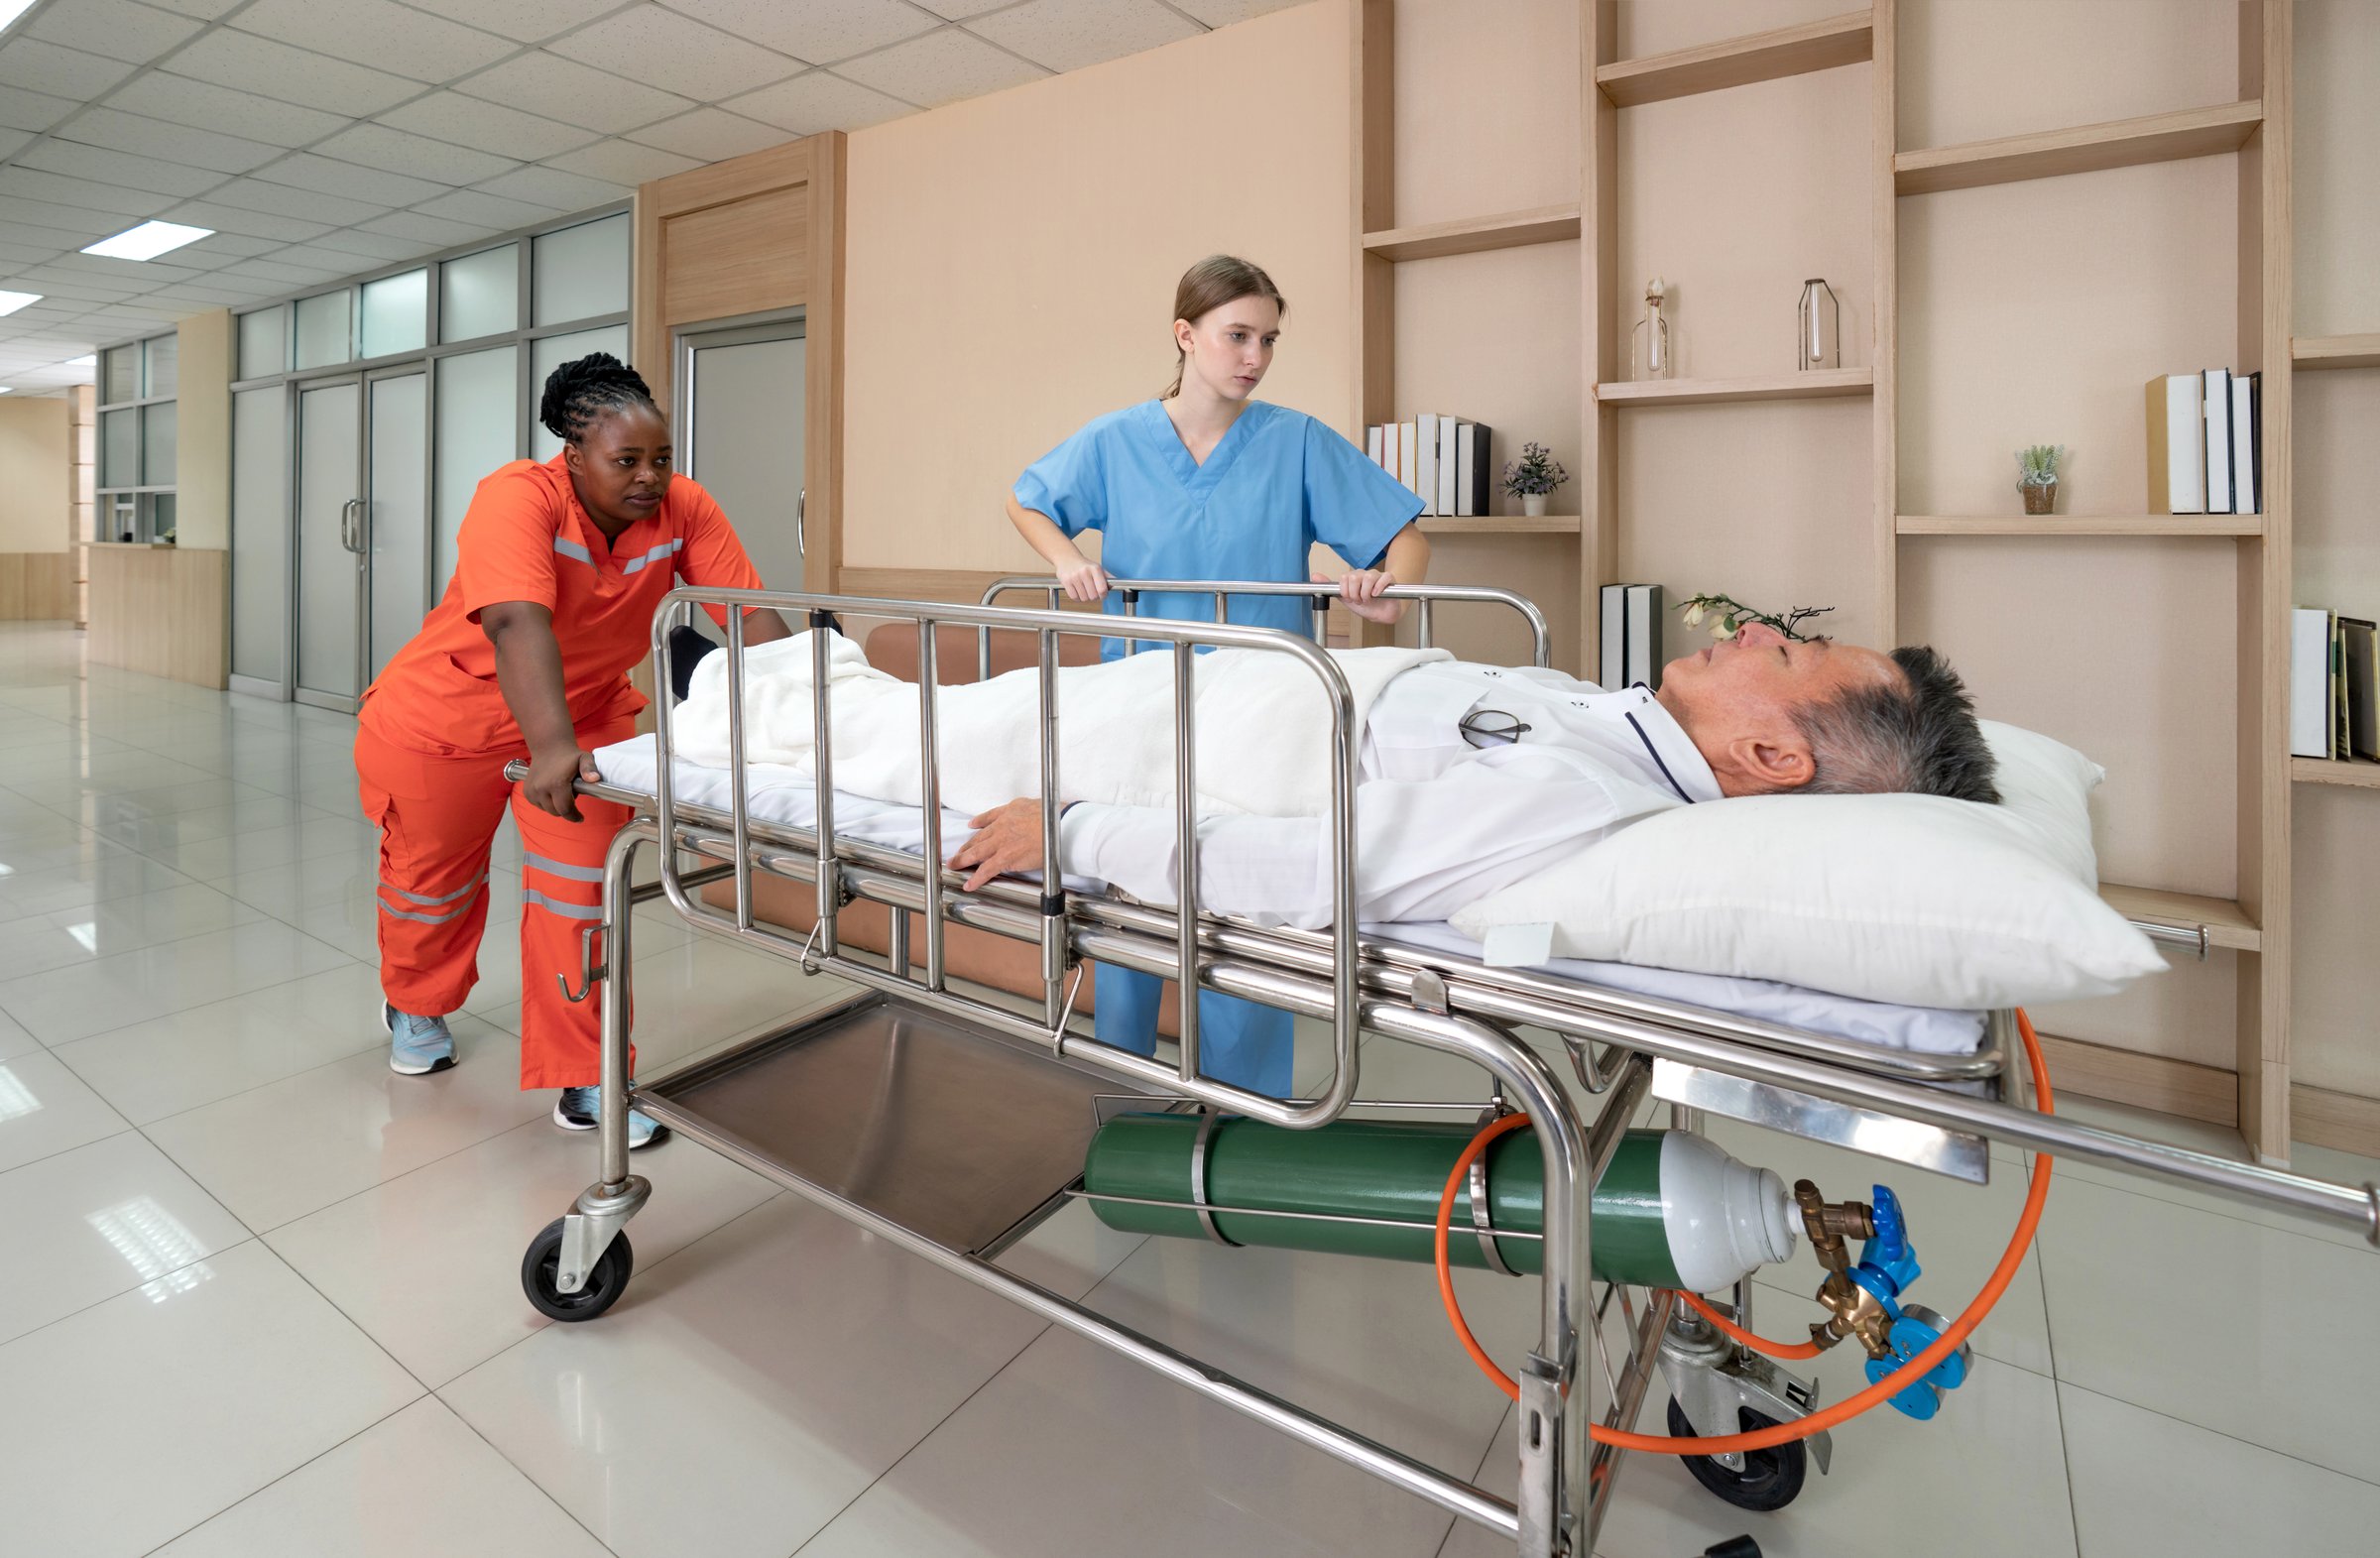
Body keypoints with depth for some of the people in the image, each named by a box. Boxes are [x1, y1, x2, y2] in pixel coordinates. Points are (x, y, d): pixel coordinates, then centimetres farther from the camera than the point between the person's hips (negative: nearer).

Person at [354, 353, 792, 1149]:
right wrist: (552, 748, -57)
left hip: (589, 715, 3)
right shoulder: (519, 498, -29)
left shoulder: (684, 508, -17)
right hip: (449, 716, -2)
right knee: (432, 877, 17)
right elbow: (517, 622, -44)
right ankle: (414, 1007, 50)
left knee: (583, 887, -7)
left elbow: (752, 612, -23)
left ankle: (584, 1083, 6)